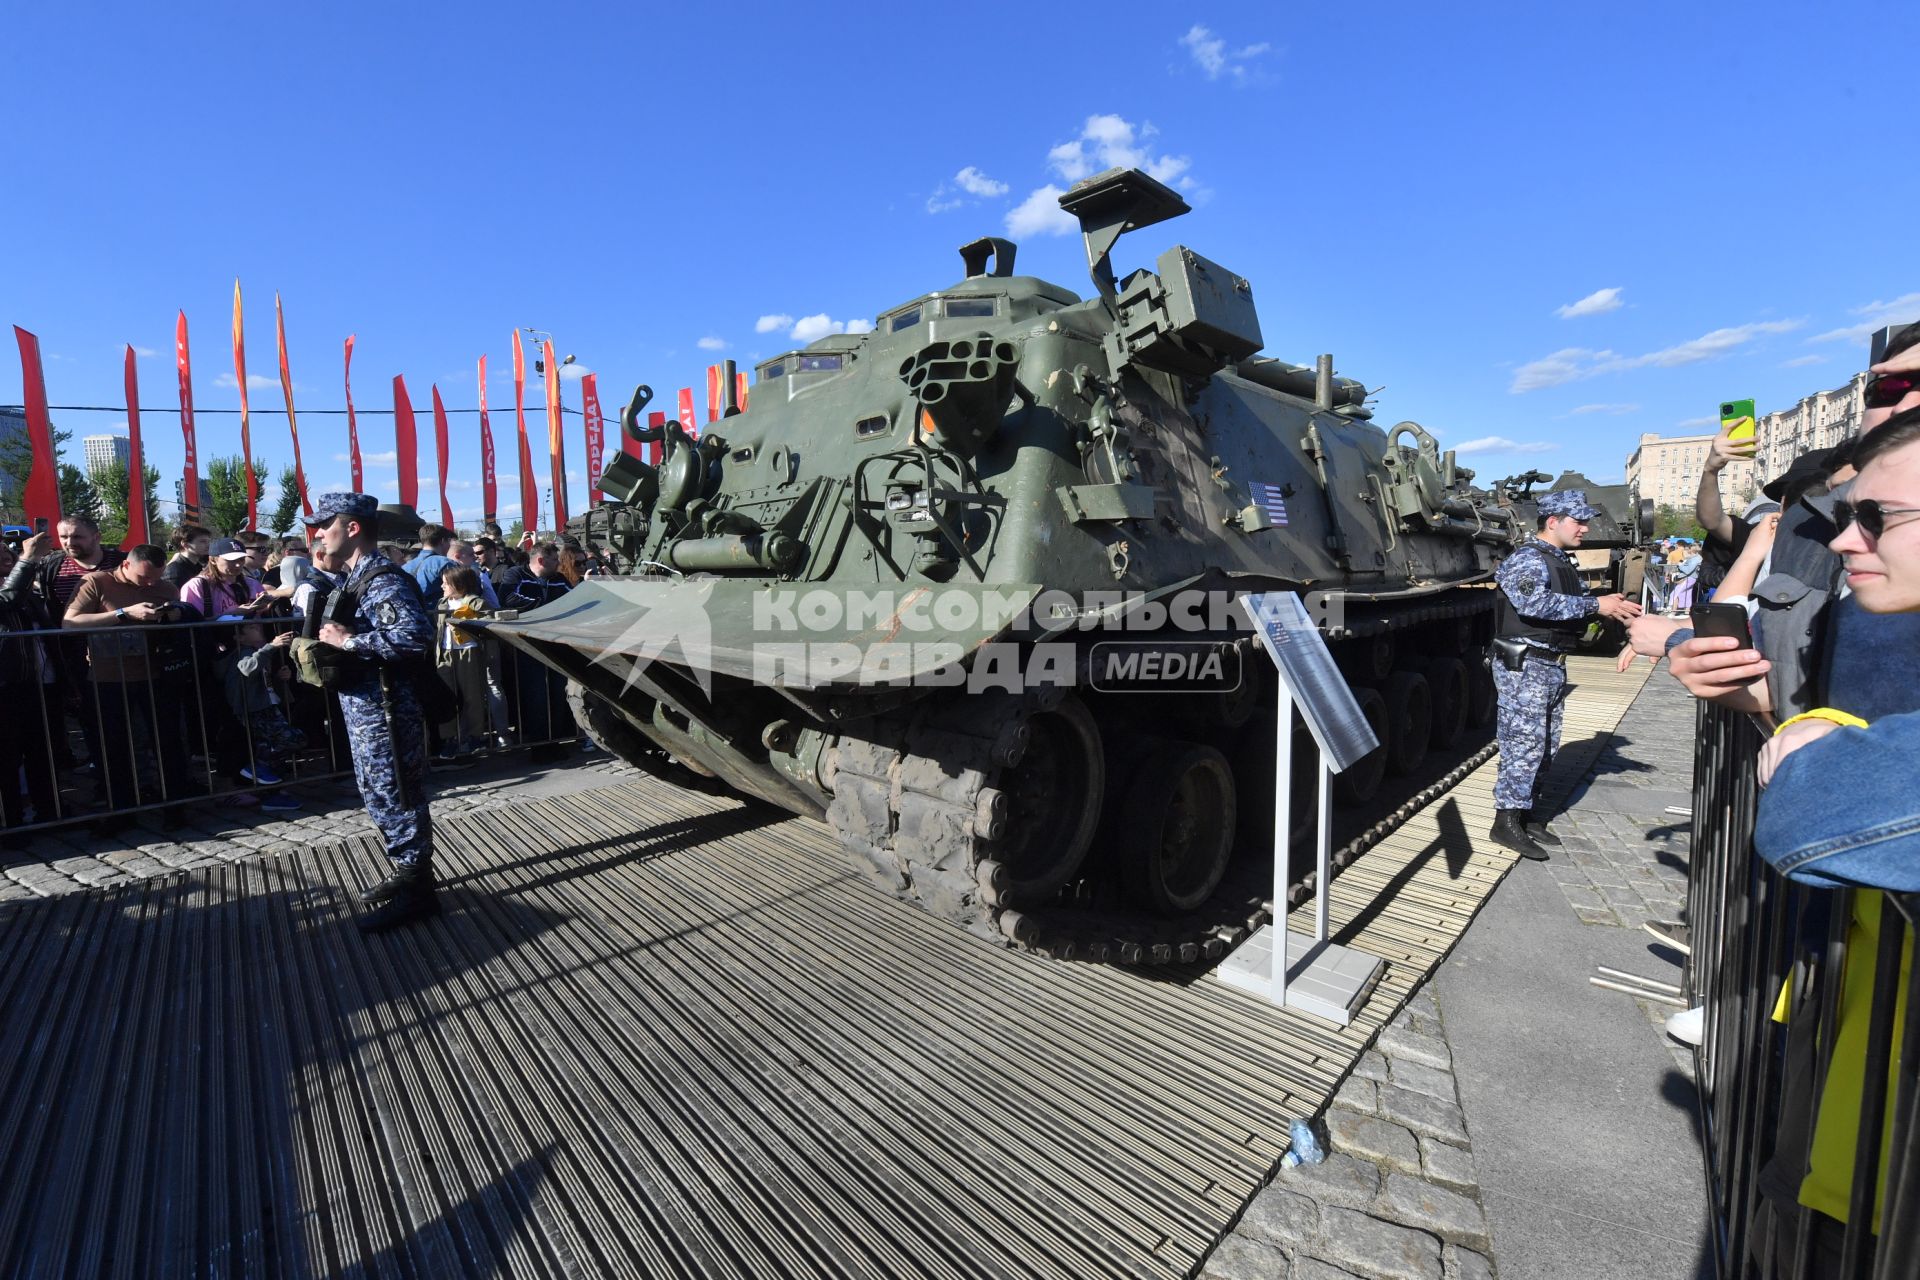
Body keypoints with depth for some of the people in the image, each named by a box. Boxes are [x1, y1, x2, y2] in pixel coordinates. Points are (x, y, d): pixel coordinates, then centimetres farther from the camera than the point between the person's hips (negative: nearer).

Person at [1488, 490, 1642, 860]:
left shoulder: (1560, 562, 18)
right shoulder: (1528, 559, -13)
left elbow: (1569, 605, 19)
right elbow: (1535, 604, -29)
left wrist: (1608, 605, 3)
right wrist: (1595, 605, -25)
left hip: (1552, 666, 10)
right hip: (1524, 666, -10)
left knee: (1546, 745, 14)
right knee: (1525, 744, -8)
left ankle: (1525, 813, 25)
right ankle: (1507, 820, 0)